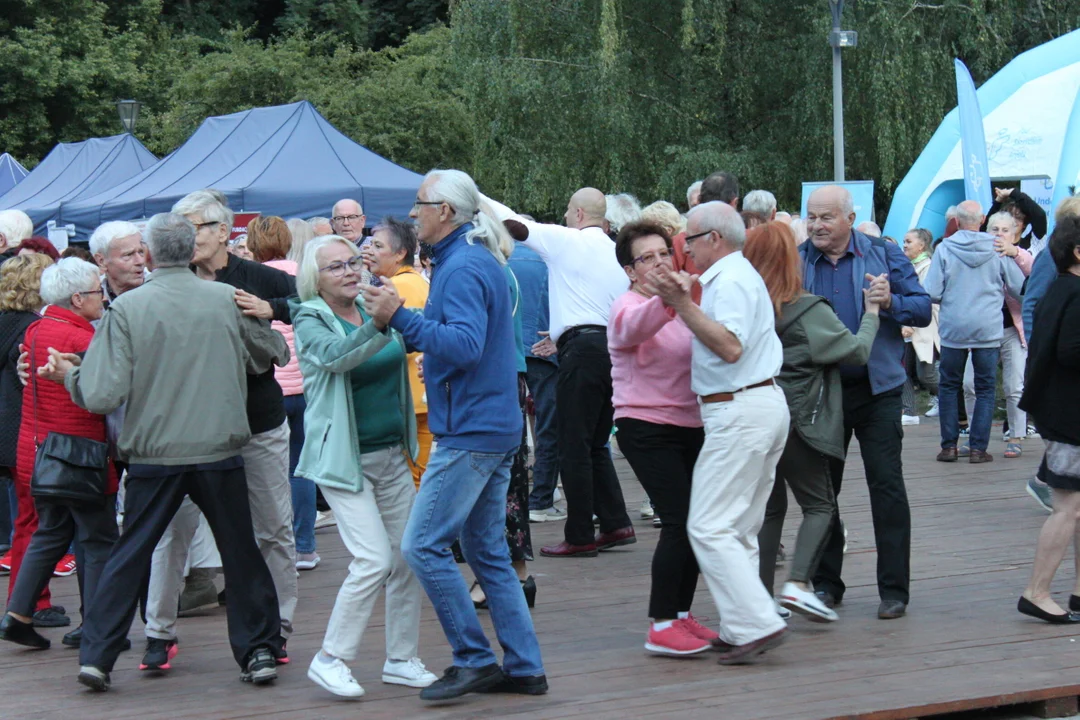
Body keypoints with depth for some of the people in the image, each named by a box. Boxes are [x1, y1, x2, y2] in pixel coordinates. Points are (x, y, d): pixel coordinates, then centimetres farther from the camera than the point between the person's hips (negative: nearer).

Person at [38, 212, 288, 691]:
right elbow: (275, 355, 10)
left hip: (153, 455, 0)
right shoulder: (228, 300, -4)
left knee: (128, 556, 10)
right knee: (241, 554, 12)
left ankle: (96, 655, 10)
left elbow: (103, 395, -11)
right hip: (220, 451, 0)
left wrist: (68, 374, 9)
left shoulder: (126, 308, -8)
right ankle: (259, 651, 15)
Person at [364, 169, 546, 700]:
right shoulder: (480, 261, 17)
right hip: (495, 428, 11)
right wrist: (400, 320, 15)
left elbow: (465, 344, -27)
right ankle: (523, 668, 15)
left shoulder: (463, 269, -15)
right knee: (487, 552, 13)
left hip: (471, 432, -11)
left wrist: (400, 318, -26)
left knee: (423, 545, -8)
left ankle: (474, 659, -2)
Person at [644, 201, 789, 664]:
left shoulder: (730, 280, -12)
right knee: (739, 530, 13)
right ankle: (741, 630, 15)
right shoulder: (742, 275, 21)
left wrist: (682, 304, -25)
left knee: (710, 526, -11)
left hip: (740, 412, -11)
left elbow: (730, 347, -25)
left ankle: (757, 624, -16)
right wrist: (680, 300, 20)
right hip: (765, 404, 11)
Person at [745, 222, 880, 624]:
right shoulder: (809, 311, -11)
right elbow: (857, 350, -5)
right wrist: (871, 313, 7)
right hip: (796, 421, -5)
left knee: (769, 507, 14)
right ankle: (798, 583, -10)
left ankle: (761, 596, 11)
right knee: (819, 505, 8)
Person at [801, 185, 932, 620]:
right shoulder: (796, 261, 4)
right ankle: (826, 583, 22)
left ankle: (894, 588, 5)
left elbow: (923, 309, -2)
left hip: (876, 390, -2)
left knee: (887, 485, -2)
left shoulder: (883, 254, -1)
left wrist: (891, 302, -21)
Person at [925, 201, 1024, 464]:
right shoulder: (998, 250, -2)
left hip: (953, 329, 0)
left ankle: (949, 446, 10)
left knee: (949, 387, 12)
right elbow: (1019, 289, 3)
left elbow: (932, 293, -8)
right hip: (988, 330, 0)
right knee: (985, 389, 7)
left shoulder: (944, 249, -5)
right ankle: (978, 448, 2)